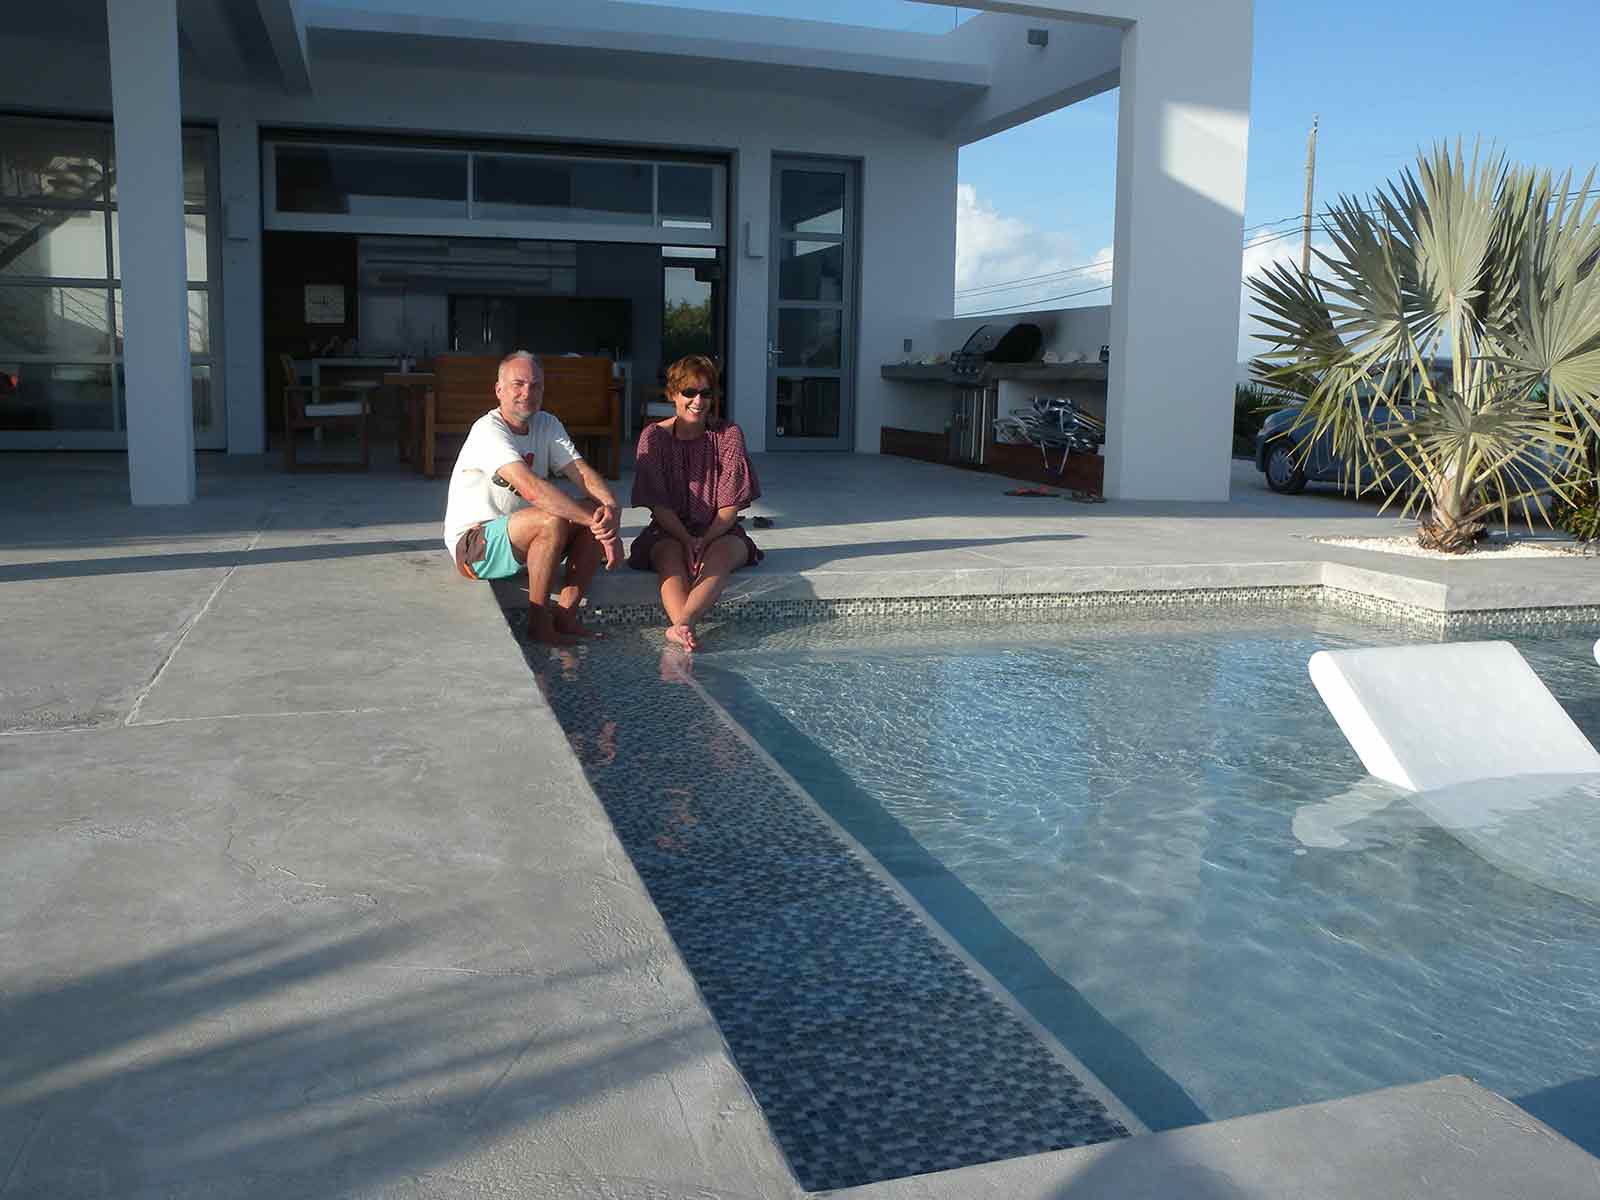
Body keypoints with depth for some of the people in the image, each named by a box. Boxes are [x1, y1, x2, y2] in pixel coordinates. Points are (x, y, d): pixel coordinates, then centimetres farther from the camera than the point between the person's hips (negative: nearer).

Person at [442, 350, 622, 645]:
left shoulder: (547, 425, 6)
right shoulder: (488, 430, -19)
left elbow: (583, 473, -8)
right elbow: (531, 488, -33)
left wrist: (611, 508, -30)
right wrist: (593, 520, -37)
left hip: (521, 538, 8)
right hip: (473, 545, -8)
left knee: (598, 512, -12)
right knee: (552, 519, -33)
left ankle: (565, 616, -10)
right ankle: (538, 623, -19)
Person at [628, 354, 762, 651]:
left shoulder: (728, 434, -1)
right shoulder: (654, 436, -1)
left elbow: (730, 506, -5)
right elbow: (659, 505, -5)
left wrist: (705, 541, -20)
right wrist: (687, 541, -21)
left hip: (720, 532, 0)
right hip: (669, 531, 0)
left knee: (720, 556, -34)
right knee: (671, 557, -34)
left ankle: (680, 625, -56)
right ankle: (684, 632, -58)